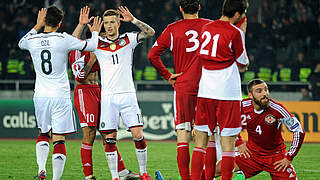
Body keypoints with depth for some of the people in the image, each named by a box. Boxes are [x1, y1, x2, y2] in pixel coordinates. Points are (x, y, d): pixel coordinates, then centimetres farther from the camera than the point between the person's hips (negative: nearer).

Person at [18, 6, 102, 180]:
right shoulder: (63, 39, -10)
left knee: (43, 133, 22)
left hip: (40, 95, 3)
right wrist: (95, 32, 19)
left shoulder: (32, 40, -1)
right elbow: (91, 46, -1)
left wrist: (37, 26, 32)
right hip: (60, 96, -3)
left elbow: (21, 43, 26)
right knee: (59, 139, -1)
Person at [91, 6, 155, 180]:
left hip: (127, 95, -1)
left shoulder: (128, 39, 8)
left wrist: (133, 20, -12)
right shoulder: (97, 43, 10)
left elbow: (150, 32, -2)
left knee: (138, 135, -6)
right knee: (109, 138, -2)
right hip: (108, 97, 1)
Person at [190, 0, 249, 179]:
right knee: (228, 142, -1)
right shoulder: (234, 33, -9)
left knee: (201, 140, 9)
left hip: (204, 91, 5)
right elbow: (243, 65, 2)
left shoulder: (206, 28, 9)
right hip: (227, 93, -5)